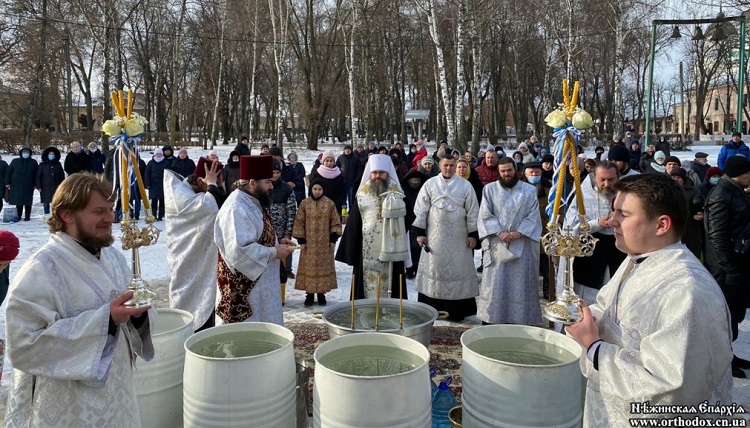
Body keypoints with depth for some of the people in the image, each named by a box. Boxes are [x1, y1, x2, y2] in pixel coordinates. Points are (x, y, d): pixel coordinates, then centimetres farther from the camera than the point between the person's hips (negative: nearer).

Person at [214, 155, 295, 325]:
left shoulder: (251, 202, 8)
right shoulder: (236, 209, -24)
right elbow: (239, 250, -31)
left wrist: (276, 243, 4)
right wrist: (274, 252, -21)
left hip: (259, 282, 10)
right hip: (244, 286, -10)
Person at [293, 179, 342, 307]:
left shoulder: (330, 203, -1)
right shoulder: (304, 203, -1)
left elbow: (335, 222, 3)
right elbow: (299, 223, 1)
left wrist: (333, 239, -4)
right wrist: (301, 240, -4)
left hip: (325, 243, 0)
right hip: (309, 243, 0)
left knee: (323, 267, 5)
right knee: (309, 267, 3)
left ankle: (321, 294, 16)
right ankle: (309, 294, 13)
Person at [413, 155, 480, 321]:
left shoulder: (465, 185, 1)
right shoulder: (430, 184, 2)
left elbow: (472, 211, 0)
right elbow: (421, 210, 2)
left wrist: (473, 234, -3)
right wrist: (420, 232, -3)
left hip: (458, 238, 0)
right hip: (435, 237, 1)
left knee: (458, 270, 3)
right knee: (433, 269, 5)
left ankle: (457, 310, 11)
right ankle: (432, 307, 14)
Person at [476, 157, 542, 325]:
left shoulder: (529, 190, 5)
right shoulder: (489, 189, 4)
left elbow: (533, 216, 0)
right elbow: (485, 215, -2)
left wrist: (519, 232, -14)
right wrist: (499, 232, -14)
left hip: (521, 245, 0)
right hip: (497, 244, 0)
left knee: (520, 284, 3)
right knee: (495, 283, 3)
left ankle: (520, 319, 11)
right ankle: (492, 319, 11)